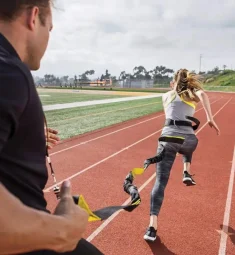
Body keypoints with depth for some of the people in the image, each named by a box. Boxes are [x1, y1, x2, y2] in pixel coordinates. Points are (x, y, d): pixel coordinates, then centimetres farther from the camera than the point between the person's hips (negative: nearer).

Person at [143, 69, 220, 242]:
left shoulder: (167, 96, 22)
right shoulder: (193, 94, 18)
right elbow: (203, 95, -7)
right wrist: (210, 119, -9)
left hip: (168, 137, 0)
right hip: (188, 138, 1)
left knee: (160, 181, -1)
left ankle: (153, 227, -11)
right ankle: (187, 173, 19)